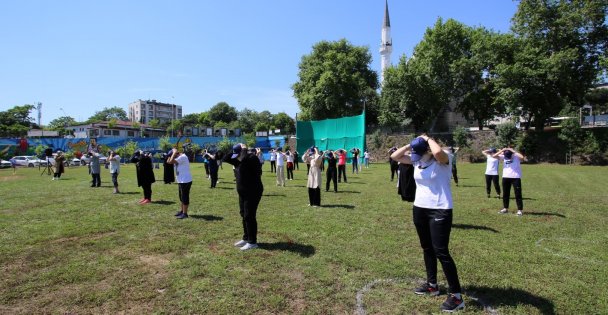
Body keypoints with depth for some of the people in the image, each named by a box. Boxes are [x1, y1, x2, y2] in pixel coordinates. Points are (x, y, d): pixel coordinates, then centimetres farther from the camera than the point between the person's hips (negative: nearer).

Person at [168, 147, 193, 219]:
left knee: (185, 197, -3)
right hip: (181, 181, 10)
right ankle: (181, 211, 31)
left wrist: (174, 152, -15)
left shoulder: (183, 157, -17)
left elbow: (171, 161, -25)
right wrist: (171, 155, 6)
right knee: (181, 197, 19)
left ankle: (185, 213, 4)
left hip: (186, 181, -10)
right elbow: (168, 161, 13)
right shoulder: (179, 157, 14)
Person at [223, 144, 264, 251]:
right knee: (244, 216, 15)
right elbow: (225, 158, 10)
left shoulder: (252, 158, -17)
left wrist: (244, 149, -19)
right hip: (243, 193, 10)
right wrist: (235, 152, 1)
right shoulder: (238, 161, 11)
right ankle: (246, 238, 28)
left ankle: (252, 242, 4)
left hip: (253, 192, -10)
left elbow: (244, 158, -37)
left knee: (249, 217, -6)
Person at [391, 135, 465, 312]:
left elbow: (437, 152, -39)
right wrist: (410, 145, -5)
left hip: (440, 211, -7)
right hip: (420, 209, 8)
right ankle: (432, 285, 34)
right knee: (427, 248, 17)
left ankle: (456, 295, 6)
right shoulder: (416, 160, 4)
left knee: (440, 252, -7)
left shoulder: (443, 160, -15)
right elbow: (394, 156, 5)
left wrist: (428, 139, -20)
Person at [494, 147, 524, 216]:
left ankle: (520, 210, 5)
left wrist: (513, 151, -22)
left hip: (516, 177, -4)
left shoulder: (516, 156, -8)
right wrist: (502, 150, -12)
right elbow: (494, 156, -4)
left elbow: (522, 157, -30)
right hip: (505, 177, 4)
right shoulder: (503, 156, 2)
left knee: (518, 194, -1)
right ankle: (505, 208, 23)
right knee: (505, 194, 11)